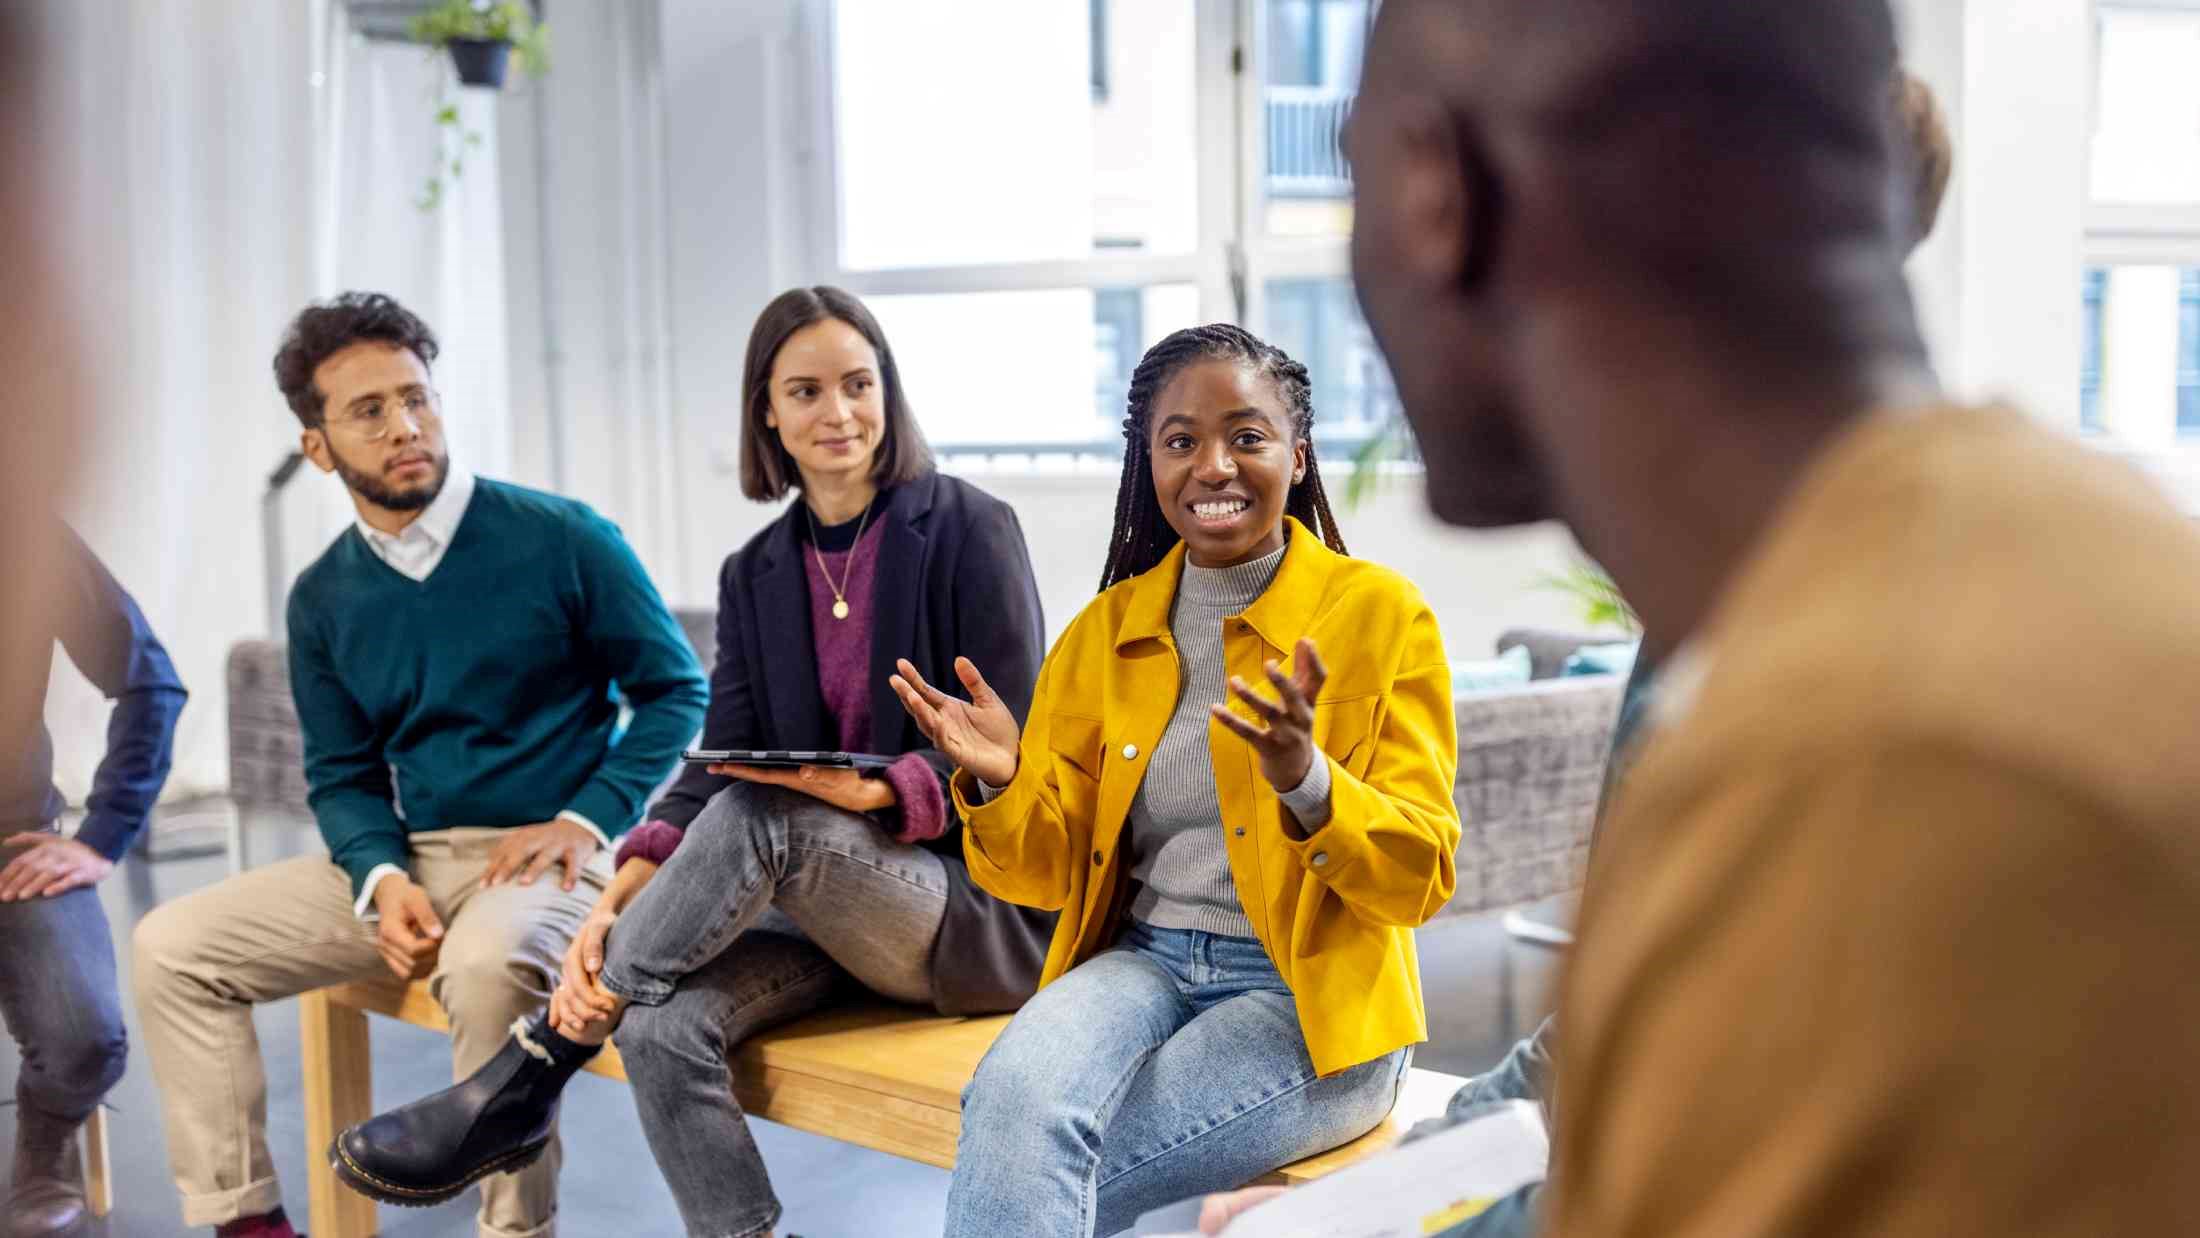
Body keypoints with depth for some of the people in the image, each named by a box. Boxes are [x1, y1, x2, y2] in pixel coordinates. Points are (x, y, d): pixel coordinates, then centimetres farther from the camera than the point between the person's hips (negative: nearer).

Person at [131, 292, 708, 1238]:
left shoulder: (562, 538, -6)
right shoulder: (322, 599, 7)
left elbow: (676, 692, -2)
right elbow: (342, 775, 11)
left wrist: (587, 822, -14)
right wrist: (383, 879, -10)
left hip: (550, 852, -5)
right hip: (409, 855, 6)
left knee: (485, 962, -38)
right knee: (172, 947, -5)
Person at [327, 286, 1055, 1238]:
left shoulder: (969, 529, -5)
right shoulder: (756, 573, 11)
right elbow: (721, 765, 1)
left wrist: (876, 792, -27)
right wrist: (619, 902, -18)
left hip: (985, 908, -4)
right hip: (828, 907, 4)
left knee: (758, 816, -32)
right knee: (663, 1024, -27)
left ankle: (520, 1085, -19)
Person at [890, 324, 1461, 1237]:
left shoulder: (1380, 612, -2)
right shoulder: (1105, 630, 9)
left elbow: (1420, 877, -7)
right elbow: (1056, 873, 10)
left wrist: (1306, 782, -26)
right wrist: (1002, 785, -12)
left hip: (1311, 1000, -3)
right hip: (1141, 962, 4)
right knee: (1016, 1090, -30)